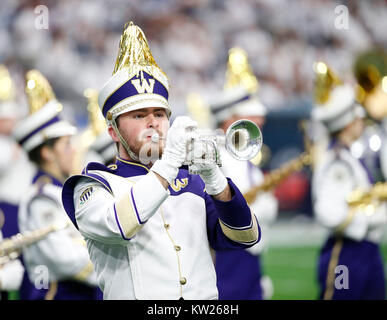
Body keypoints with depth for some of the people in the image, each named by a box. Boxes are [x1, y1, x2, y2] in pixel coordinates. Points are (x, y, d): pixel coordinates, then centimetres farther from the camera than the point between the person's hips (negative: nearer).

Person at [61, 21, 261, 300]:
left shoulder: (191, 181, 20)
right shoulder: (95, 185, 9)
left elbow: (245, 237, 8)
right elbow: (117, 226, -13)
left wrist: (214, 178, -6)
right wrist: (169, 164, -15)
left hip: (206, 299, 1)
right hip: (139, 297, -1)